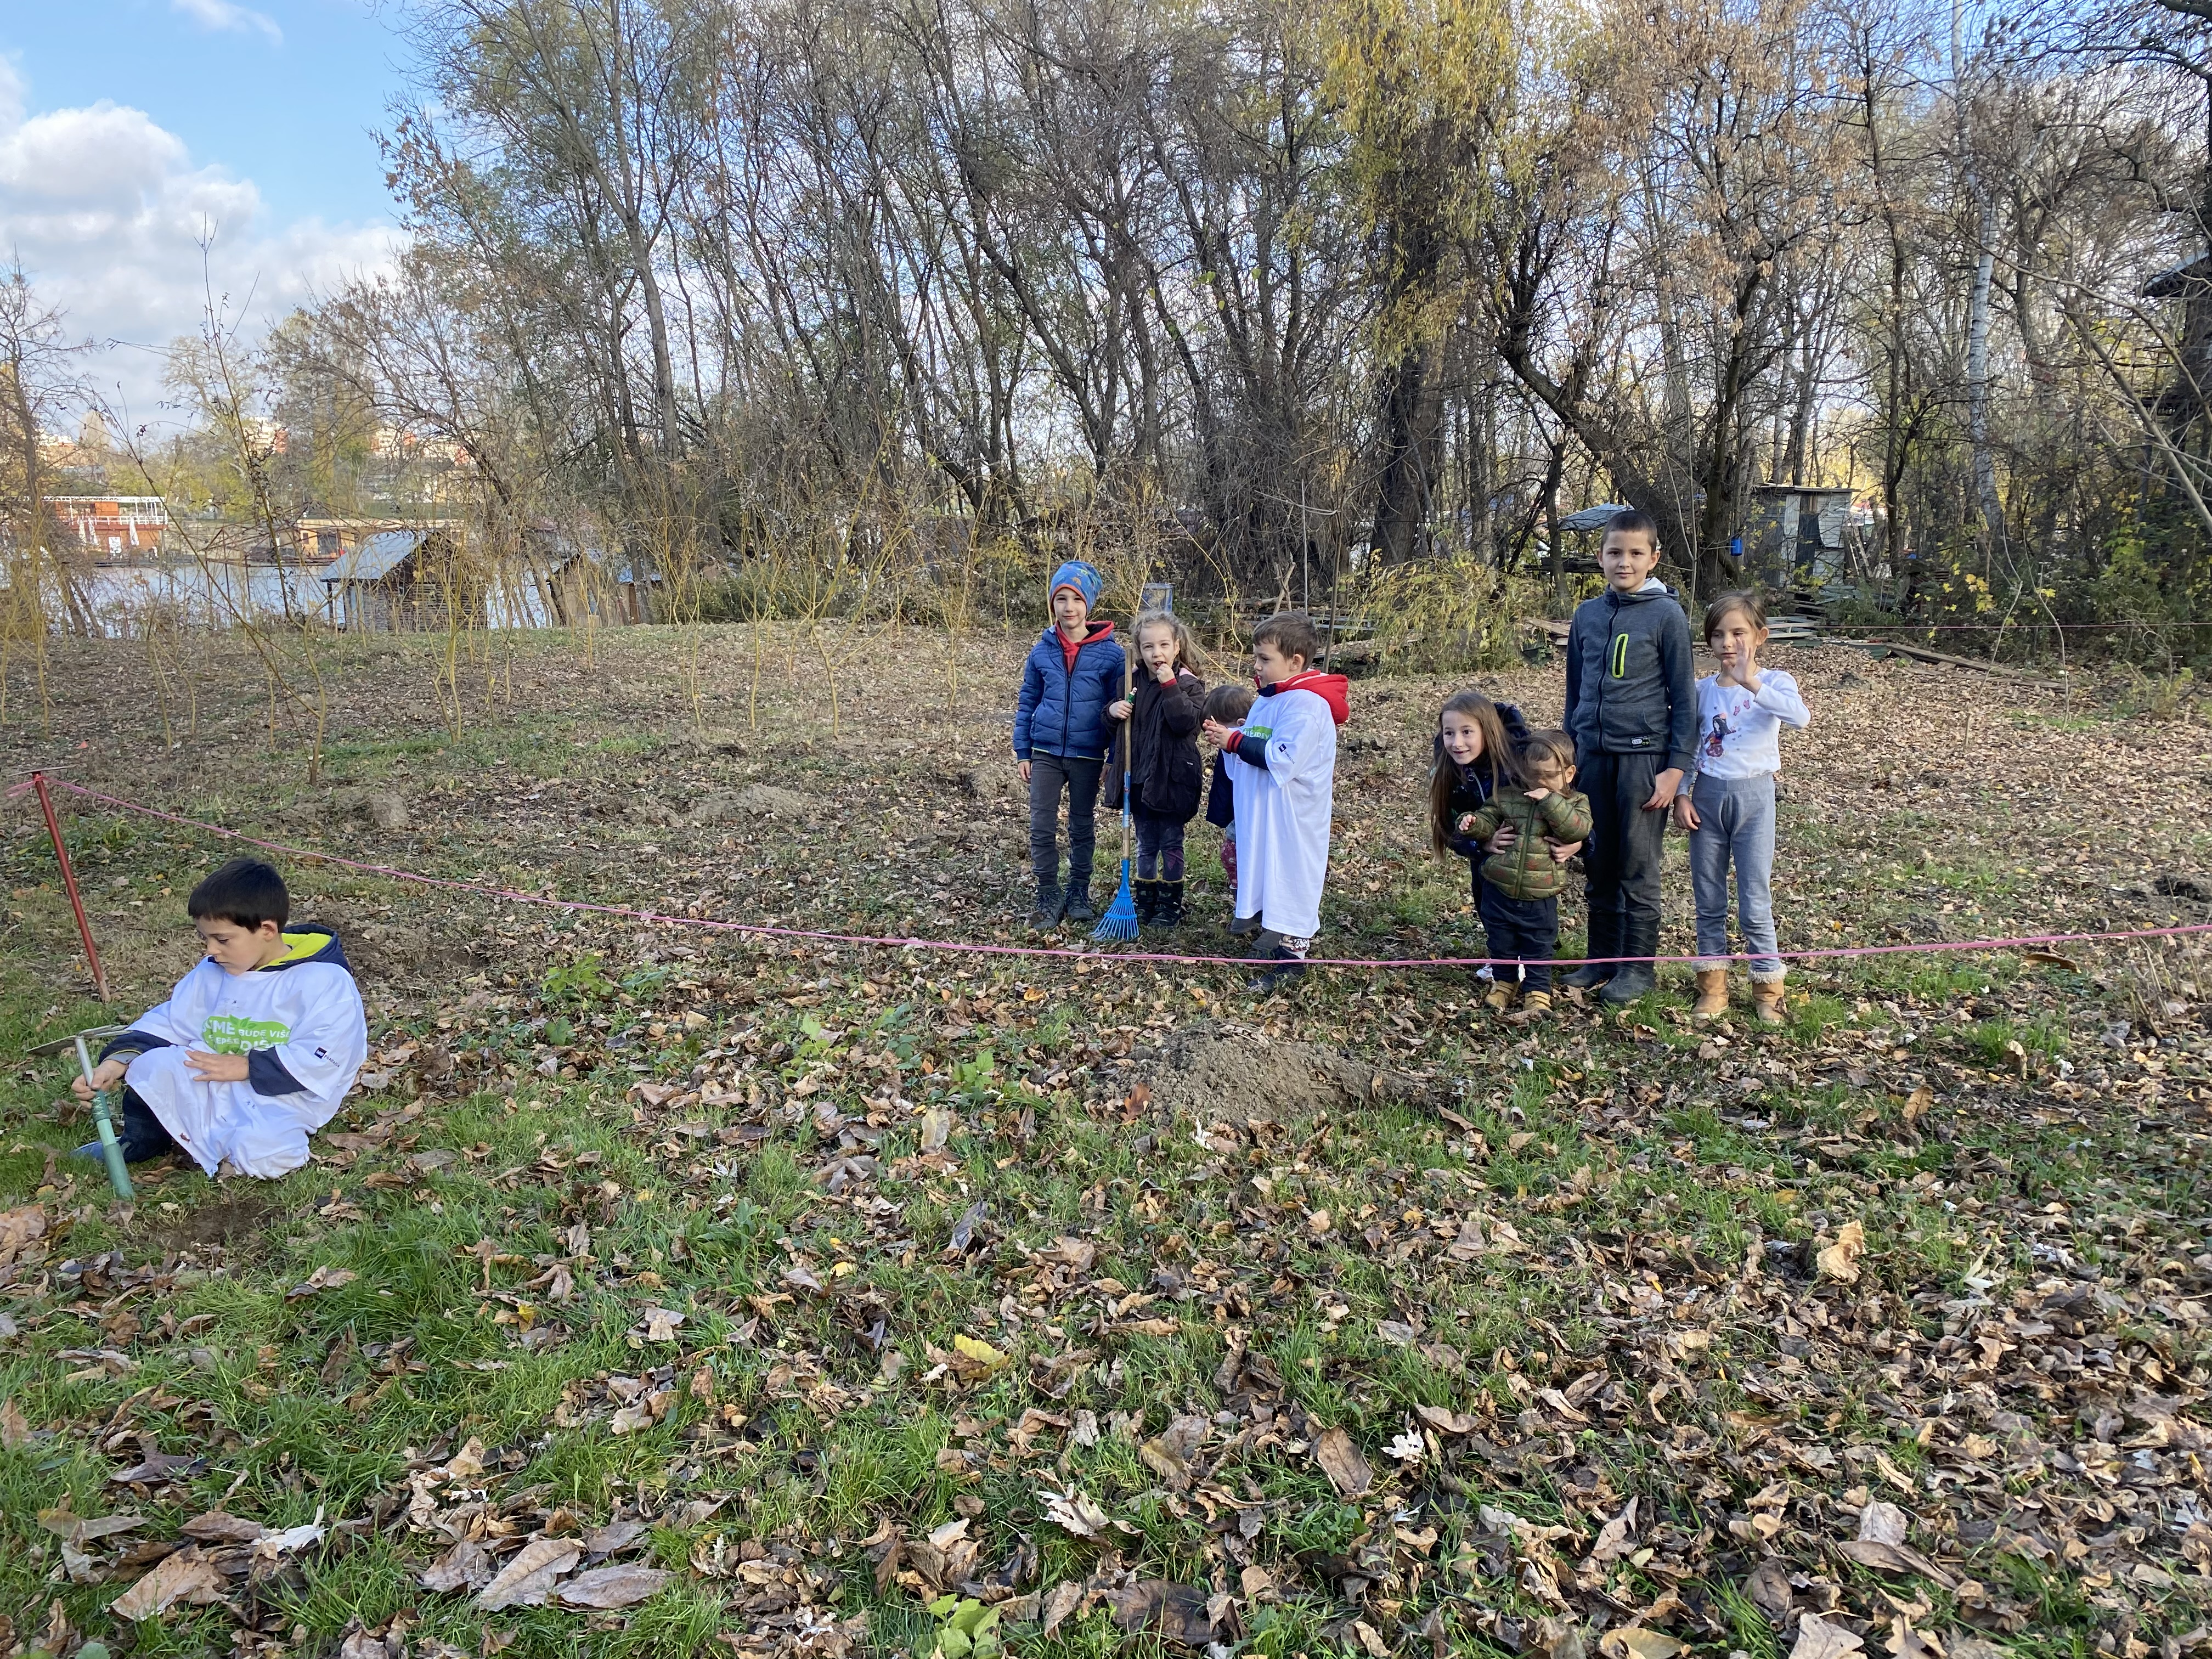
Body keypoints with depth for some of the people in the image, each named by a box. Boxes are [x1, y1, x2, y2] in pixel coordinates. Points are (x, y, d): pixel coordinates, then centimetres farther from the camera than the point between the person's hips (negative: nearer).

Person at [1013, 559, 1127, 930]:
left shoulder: (1110, 653, -8)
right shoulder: (1042, 652, 0)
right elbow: (1027, 703, 8)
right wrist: (1023, 751, 6)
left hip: (1087, 756, -2)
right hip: (1045, 753, 2)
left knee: (1082, 827, 13)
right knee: (1042, 828, 1)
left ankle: (1079, 894, 28)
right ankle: (1048, 897, 15)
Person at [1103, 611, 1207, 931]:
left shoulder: (1189, 684, -9)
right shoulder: (1132, 682, 5)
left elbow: (1187, 721, -24)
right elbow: (1114, 724, 14)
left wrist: (1170, 685, -27)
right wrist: (1112, 710, -9)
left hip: (1171, 778, -4)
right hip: (1138, 778, 5)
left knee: (1171, 843, 7)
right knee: (1146, 844, 15)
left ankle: (1170, 904, 18)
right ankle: (1146, 902, 25)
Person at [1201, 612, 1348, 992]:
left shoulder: (1307, 705, -18)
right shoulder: (1266, 699, 12)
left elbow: (1283, 759, -27)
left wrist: (1236, 741, -19)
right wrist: (1230, 738, -3)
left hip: (1292, 820, -9)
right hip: (1260, 814, 9)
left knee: (1291, 877, -2)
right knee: (1260, 871, 16)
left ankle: (1291, 952, 6)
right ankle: (1267, 929, 29)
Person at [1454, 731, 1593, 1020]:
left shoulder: (1575, 803, -3)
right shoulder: (1507, 796, 1)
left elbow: (1578, 829, -20)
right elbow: (1488, 819, 4)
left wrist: (1550, 801, -26)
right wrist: (1472, 824, -19)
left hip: (1541, 896, -2)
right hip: (1499, 890, 2)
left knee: (1539, 949, 8)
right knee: (1501, 944, 17)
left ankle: (1538, 993, 20)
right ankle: (1504, 982, 36)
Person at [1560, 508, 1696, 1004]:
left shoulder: (1667, 616, -5)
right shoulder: (1587, 614, 8)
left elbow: (1683, 698, -4)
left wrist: (1676, 768, -9)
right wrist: (1569, 754, 15)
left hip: (1643, 757, -4)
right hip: (1592, 756, 4)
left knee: (1638, 869, 2)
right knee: (1599, 866, 11)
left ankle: (1638, 966, 14)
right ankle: (1601, 957, 22)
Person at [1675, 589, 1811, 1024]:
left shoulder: (1773, 682, -7)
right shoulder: (1703, 689, 3)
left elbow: (1801, 717, -28)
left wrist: (1754, 685, -38)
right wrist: (1682, 795, -3)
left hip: (1753, 796, -3)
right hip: (1707, 795, 3)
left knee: (1755, 903, 1)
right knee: (1708, 901, 10)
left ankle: (1768, 988, 16)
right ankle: (1713, 985, 22)